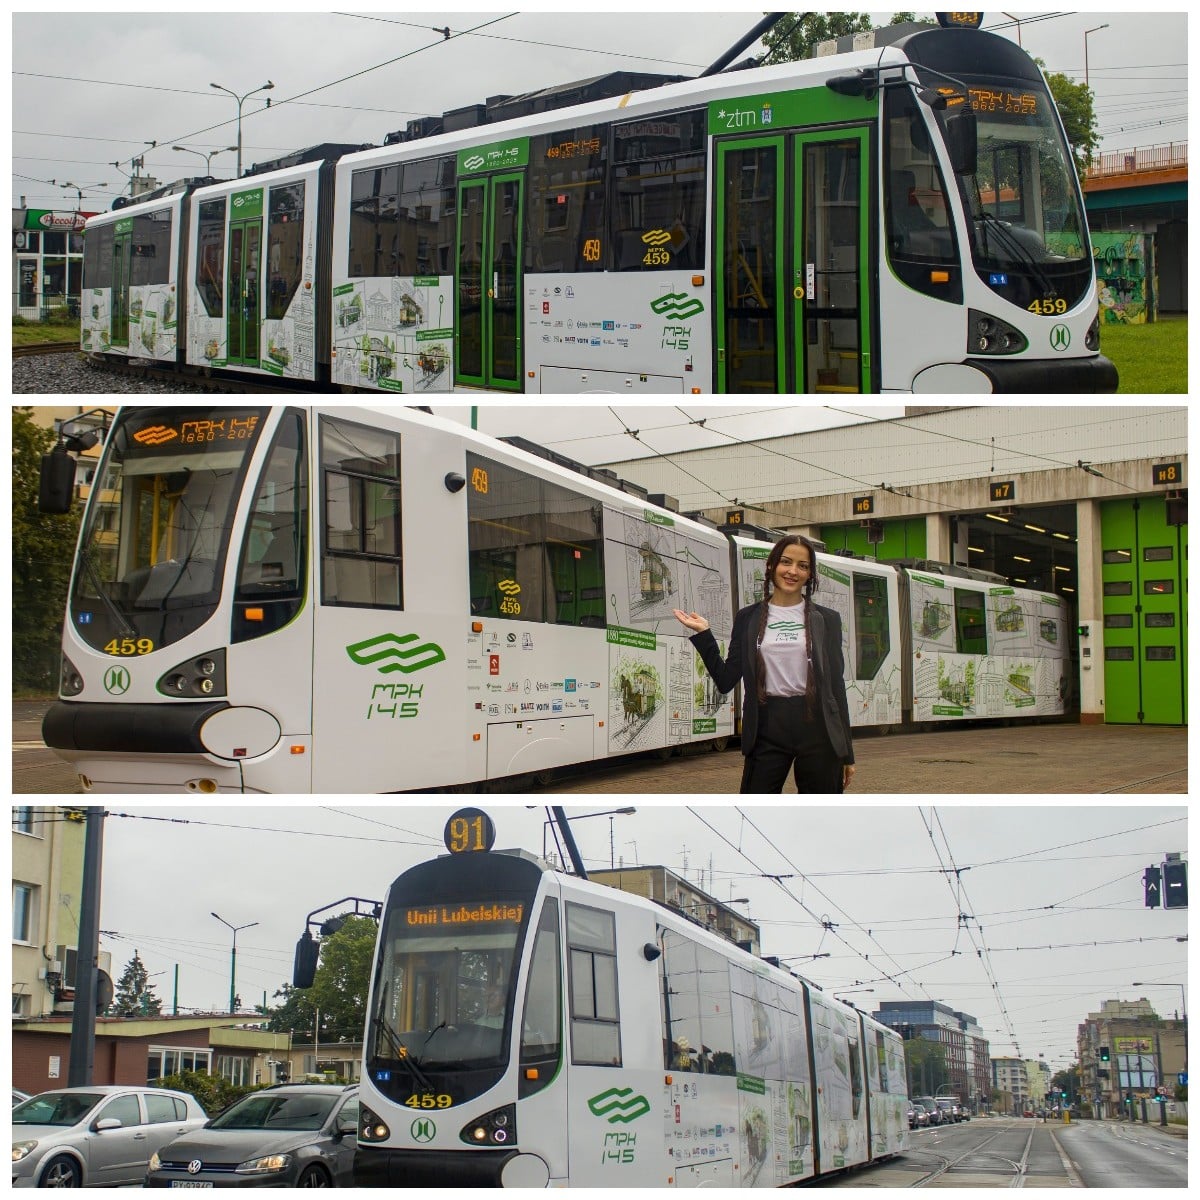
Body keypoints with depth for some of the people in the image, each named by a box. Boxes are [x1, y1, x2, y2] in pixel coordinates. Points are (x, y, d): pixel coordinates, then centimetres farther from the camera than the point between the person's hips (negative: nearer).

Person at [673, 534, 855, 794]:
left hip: (816, 730, 0)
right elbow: (726, 680, 6)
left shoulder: (826, 620, 7)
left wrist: (846, 752, 4)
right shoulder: (749, 618, 8)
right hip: (768, 730, 0)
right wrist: (703, 635, -1)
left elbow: (836, 685, 6)